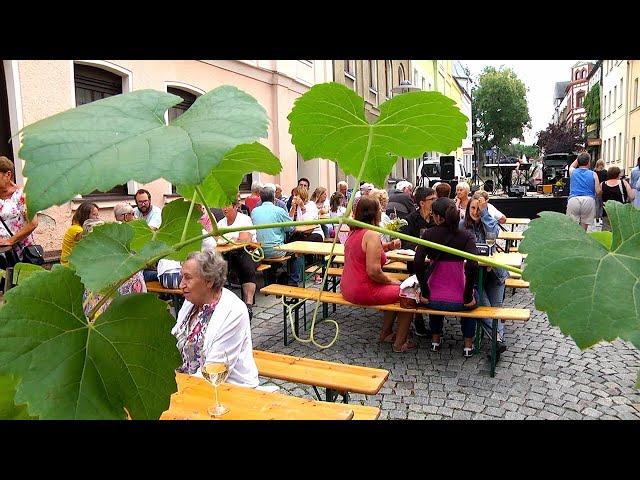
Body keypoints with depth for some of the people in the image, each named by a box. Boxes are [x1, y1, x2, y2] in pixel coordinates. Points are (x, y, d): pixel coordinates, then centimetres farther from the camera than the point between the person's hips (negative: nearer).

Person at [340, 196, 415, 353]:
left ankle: (386, 333, 35)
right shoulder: (372, 235, -20)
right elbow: (373, 271, -25)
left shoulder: (354, 232, 8)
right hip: (364, 292, -9)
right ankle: (400, 343, 13)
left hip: (348, 289, 9)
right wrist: (391, 281, -8)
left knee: (394, 290, 27)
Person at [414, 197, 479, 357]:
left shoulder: (428, 234, -6)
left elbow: (418, 263, -15)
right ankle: (468, 344, 34)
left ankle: (435, 339, 42)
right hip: (458, 300, -1)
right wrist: (468, 297, -9)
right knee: (471, 300, 35)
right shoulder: (466, 235, -8)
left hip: (433, 300, 1)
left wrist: (425, 292, -5)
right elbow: (472, 266, -21)